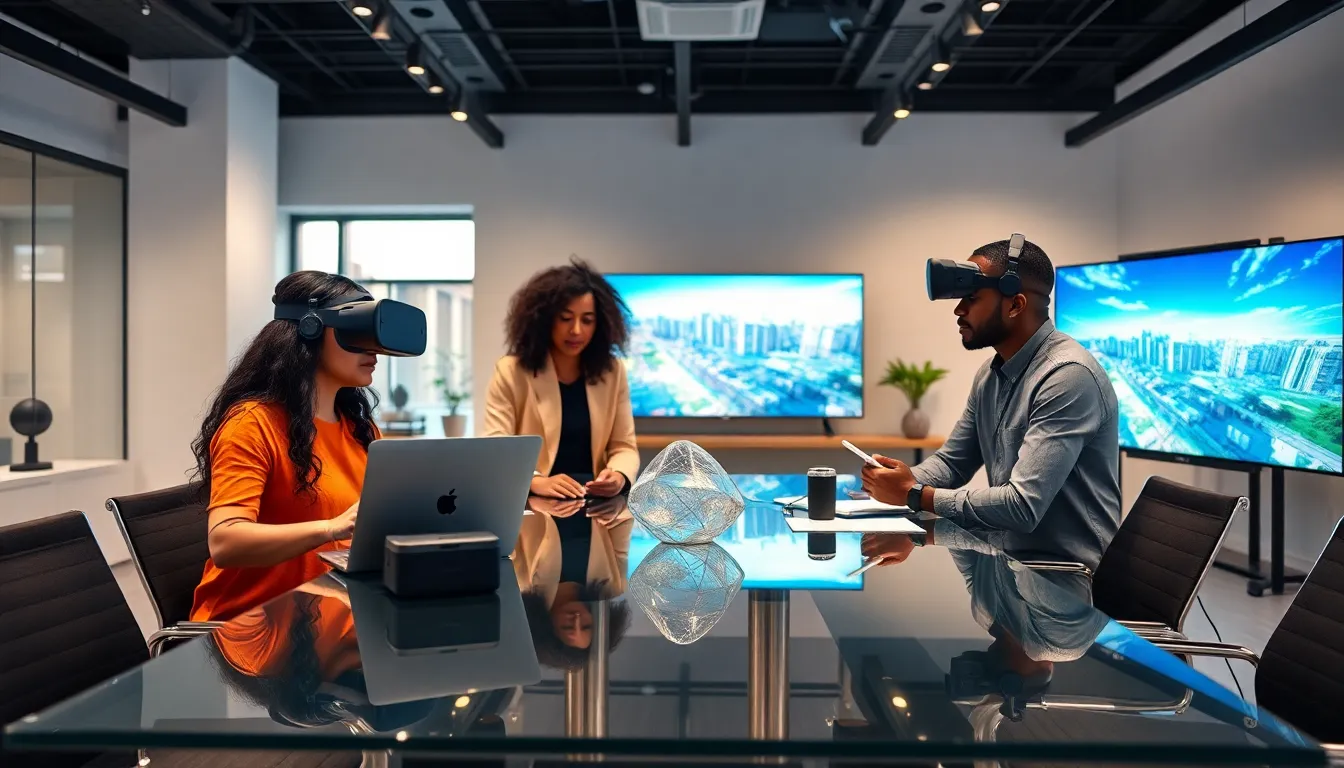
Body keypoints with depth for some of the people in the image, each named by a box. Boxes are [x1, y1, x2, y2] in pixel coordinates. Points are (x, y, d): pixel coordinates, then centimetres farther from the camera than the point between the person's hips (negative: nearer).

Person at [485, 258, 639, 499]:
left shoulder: (613, 371, 8)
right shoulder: (511, 372, 0)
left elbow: (624, 446, 7)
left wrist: (619, 476, -16)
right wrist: (536, 482, -27)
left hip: (596, 503, 3)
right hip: (531, 504, -2)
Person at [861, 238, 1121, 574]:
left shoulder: (1068, 376, -21)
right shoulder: (990, 374, 7)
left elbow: (1023, 507, -27)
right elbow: (951, 461, 15)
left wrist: (915, 495, -19)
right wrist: (902, 480, -7)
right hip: (1013, 560, 8)